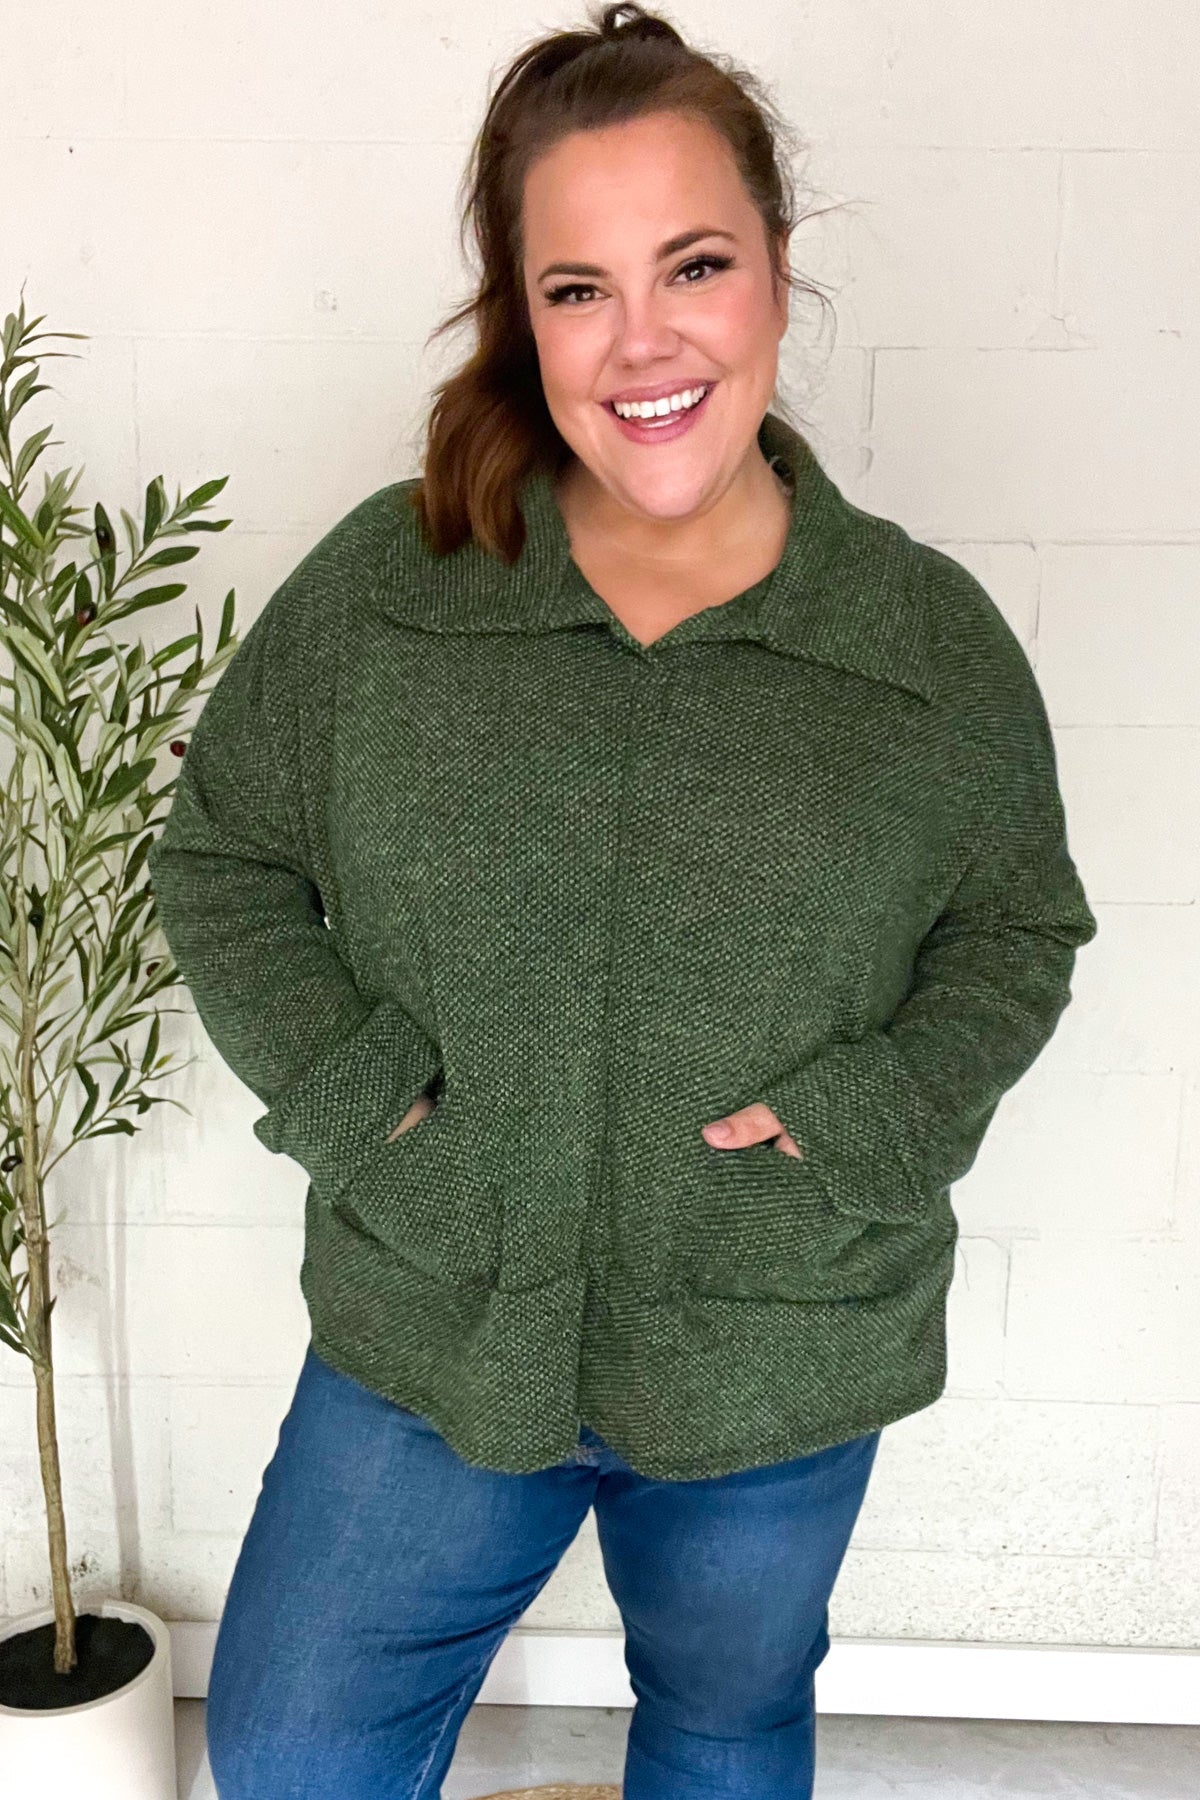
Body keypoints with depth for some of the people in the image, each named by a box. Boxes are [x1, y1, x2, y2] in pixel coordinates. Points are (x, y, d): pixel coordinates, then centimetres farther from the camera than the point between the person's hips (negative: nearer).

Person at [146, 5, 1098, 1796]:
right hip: (426, 1332, 1)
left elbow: (1019, 935, 2)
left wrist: (865, 1115, -15)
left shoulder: (935, 638, -9)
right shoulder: (381, 585, -8)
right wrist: (350, 1089, -13)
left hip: (779, 1369, 0)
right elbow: (220, 856, 0)